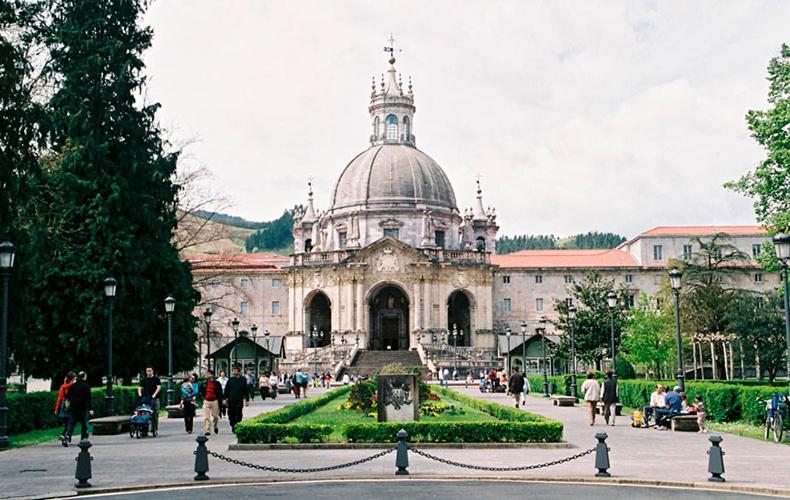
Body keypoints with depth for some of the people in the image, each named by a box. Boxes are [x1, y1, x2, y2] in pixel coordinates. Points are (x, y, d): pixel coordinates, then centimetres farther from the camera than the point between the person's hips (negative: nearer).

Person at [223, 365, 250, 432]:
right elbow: (226, 390, 10)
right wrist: (225, 398, 3)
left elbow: (246, 390, 7)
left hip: (239, 401, -2)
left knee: (239, 415, -4)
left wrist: (247, 400, 4)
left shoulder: (243, 380, 3)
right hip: (231, 401, 2)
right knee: (231, 415, 2)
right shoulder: (230, 380, 6)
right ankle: (233, 426, 17)